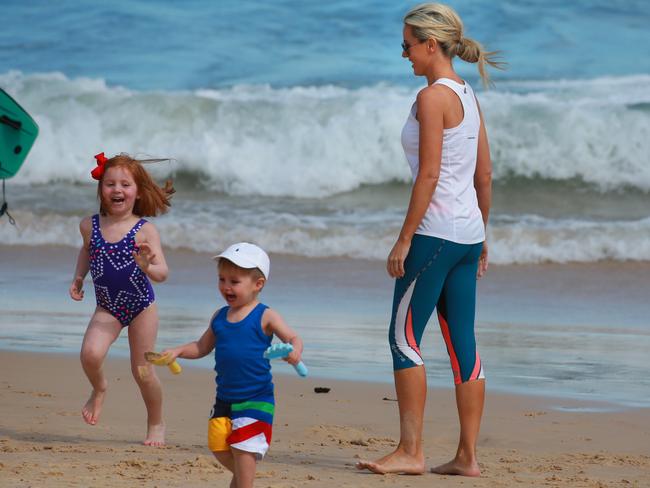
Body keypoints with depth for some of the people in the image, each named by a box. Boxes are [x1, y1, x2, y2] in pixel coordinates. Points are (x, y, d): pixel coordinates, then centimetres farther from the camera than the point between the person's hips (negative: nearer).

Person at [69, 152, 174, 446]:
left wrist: (148, 267, -41)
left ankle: (156, 425, 28)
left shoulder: (144, 231, -15)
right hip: (107, 308, 2)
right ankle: (99, 389, 12)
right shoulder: (90, 226, -4)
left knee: (143, 371, 3)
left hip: (141, 306, -2)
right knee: (90, 354, -23)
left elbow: (163, 273, -20)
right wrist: (78, 278, 10)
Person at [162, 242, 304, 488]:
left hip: (256, 400, -6)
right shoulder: (220, 317, 7)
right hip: (224, 398, 6)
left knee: (243, 449, -8)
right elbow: (202, 347, 16)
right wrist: (177, 351, 0)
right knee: (218, 447, 11)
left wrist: (295, 352, -34)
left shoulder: (265, 317, -9)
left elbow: (293, 338, -12)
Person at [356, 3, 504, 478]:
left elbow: (429, 174, -18)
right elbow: (485, 175, 17)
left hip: (436, 231, -9)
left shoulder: (432, 97, -13)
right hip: (467, 233, 9)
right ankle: (468, 456, 9)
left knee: (405, 338, -3)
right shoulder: (468, 96, 14)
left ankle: (410, 452, -3)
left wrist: (404, 240, -15)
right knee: (462, 344, 8)